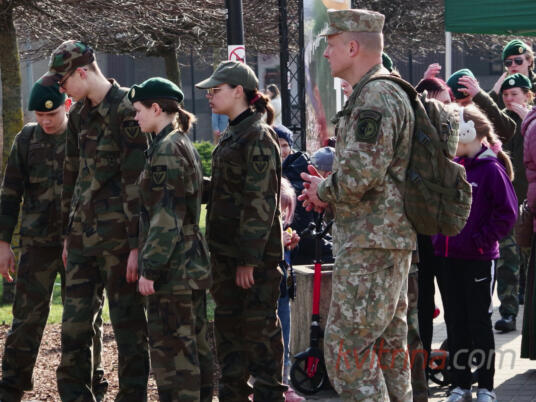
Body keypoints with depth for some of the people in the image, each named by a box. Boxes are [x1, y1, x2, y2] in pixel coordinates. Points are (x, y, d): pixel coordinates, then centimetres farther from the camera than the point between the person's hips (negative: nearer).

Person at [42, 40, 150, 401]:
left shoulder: (126, 111, -12)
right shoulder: (80, 114, 12)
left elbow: (136, 182, -15)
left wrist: (137, 244, -17)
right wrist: (68, 234, 18)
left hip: (118, 237, -8)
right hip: (84, 233, 8)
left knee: (128, 324, 1)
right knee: (74, 324, 9)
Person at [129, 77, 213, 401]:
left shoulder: (167, 149, -14)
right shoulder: (185, 146, 15)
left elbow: (167, 217, -20)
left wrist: (150, 270, -19)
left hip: (172, 268, -10)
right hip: (193, 262, 10)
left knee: (171, 350, -6)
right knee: (196, 345, 14)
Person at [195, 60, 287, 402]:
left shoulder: (258, 137, -14)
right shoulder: (232, 135, 15)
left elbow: (261, 201, -19)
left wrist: (249, 259, -21)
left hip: (254, 253, -10)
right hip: (227, 251, 10)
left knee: (259, 328, -3)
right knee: (227, 324, 13)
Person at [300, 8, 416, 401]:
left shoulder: (374, 97, -16)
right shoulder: (390, 93, 18)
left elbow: (360, 174, -25)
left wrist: (324, 191, -5)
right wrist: (328, 191, 13)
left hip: (370, 241, -11)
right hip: (395, 237, 11)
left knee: (346, 346, -8)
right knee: (388, 341, 14)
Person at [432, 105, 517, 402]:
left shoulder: (491, 169, -11)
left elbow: (507, 211, -13)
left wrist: (482, 238, -14)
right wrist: (437, 237, 9)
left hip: (478, 259, -6)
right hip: (448, 257, 6)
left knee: (479, 322, 2)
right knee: (455, 322, 10)